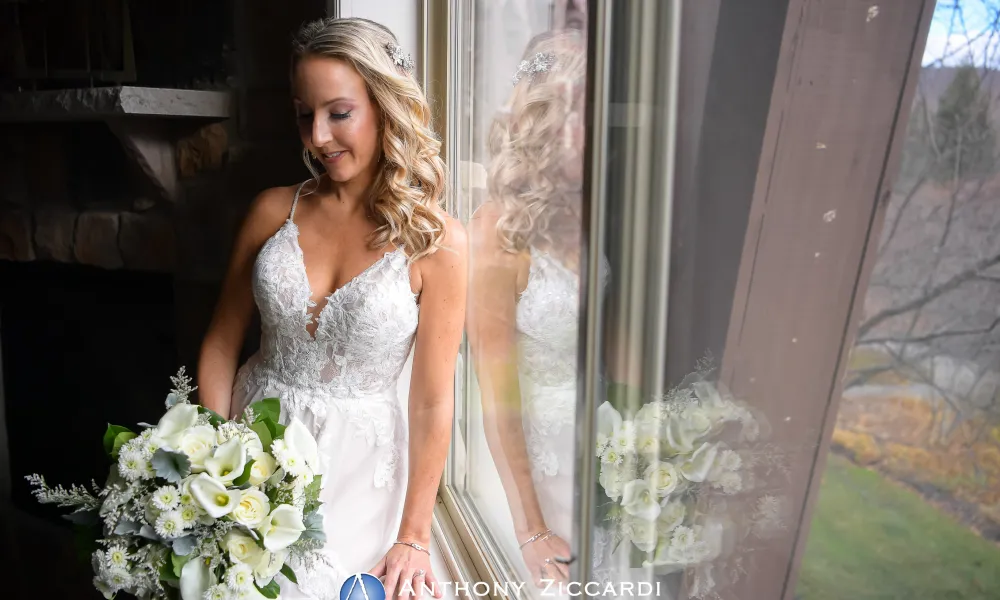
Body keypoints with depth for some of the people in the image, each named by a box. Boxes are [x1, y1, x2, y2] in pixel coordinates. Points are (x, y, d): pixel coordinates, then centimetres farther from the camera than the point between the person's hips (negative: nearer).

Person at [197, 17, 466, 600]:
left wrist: (413, 537, -7)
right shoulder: (275, 210, -3)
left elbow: (433, 401, -10)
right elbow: (222, 346, 4)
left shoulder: (435, 240, -13)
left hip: (356, 465, -2)